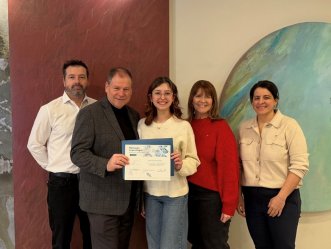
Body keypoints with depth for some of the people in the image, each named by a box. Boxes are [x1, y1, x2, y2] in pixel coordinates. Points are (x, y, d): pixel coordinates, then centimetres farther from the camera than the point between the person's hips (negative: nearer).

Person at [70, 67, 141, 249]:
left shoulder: (134, 115, 11)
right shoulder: (89, 113, -10)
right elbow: (77, 153, -15)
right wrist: (106, 164, -31)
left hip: (129, 198, 6)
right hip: (102, 199, -6)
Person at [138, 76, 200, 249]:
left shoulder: (184, 126, -7)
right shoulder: (142, 124, 2)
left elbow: (194, 160, -2)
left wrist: (181, 165, -24)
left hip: (175, 193, -3)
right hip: (150, 192, 3)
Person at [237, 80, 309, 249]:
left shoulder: (289, 125, -8)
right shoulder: (244, 128, 5)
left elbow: (299, 166, -12)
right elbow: (239, 165, 9)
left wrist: (281, 197, -16)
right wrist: (239, 196, 5)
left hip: (283, 198, -4)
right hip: (252, 198, 4)